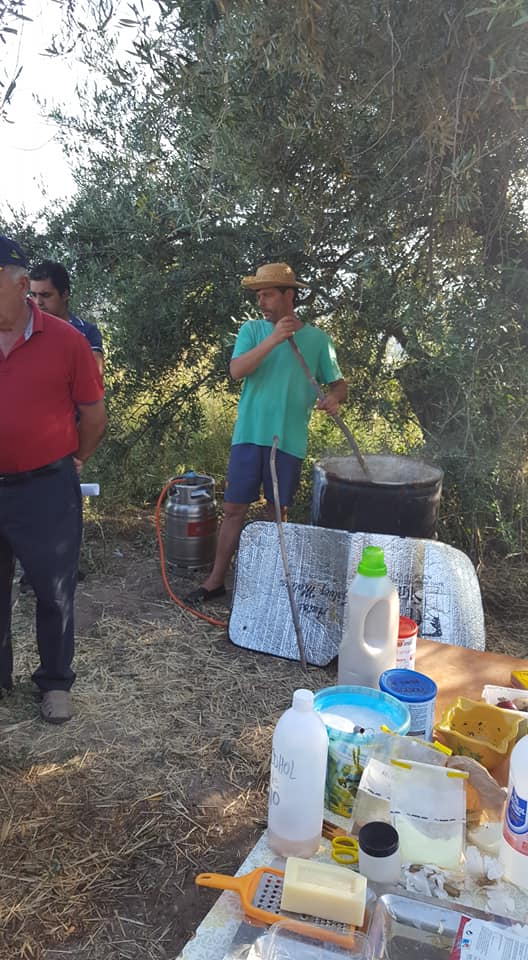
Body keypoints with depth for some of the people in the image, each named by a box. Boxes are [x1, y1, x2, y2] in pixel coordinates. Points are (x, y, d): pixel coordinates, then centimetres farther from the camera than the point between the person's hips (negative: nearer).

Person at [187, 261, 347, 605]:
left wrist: (334, 398, -16)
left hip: (290, 440, 0)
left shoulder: (318, 339, 3)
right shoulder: (252, 329, 3)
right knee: (234, 509, 4)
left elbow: (339, 383, 7)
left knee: (278, 513, 10)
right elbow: (236, 370, -12)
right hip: (249, 435, 0)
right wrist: (273, 339, -21)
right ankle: (216, 580, 16)